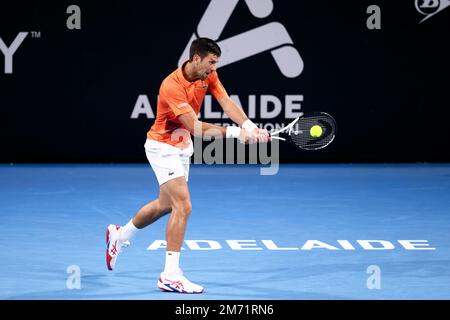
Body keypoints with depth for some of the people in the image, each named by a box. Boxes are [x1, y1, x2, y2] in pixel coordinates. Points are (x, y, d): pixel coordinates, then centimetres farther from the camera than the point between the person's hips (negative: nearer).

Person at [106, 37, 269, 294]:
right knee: (183, 206, -19)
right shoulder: (172, 86, -31)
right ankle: (170, 275, -16)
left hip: (183, 146, 9)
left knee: (166, 205, 23)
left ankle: (120, 235, 46)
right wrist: (233, 132, -44)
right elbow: (196, 127, -36)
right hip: (162, 146, -9)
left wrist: (249, 126, -35)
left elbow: (227, 103, -18)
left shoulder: (208, 76, -7)